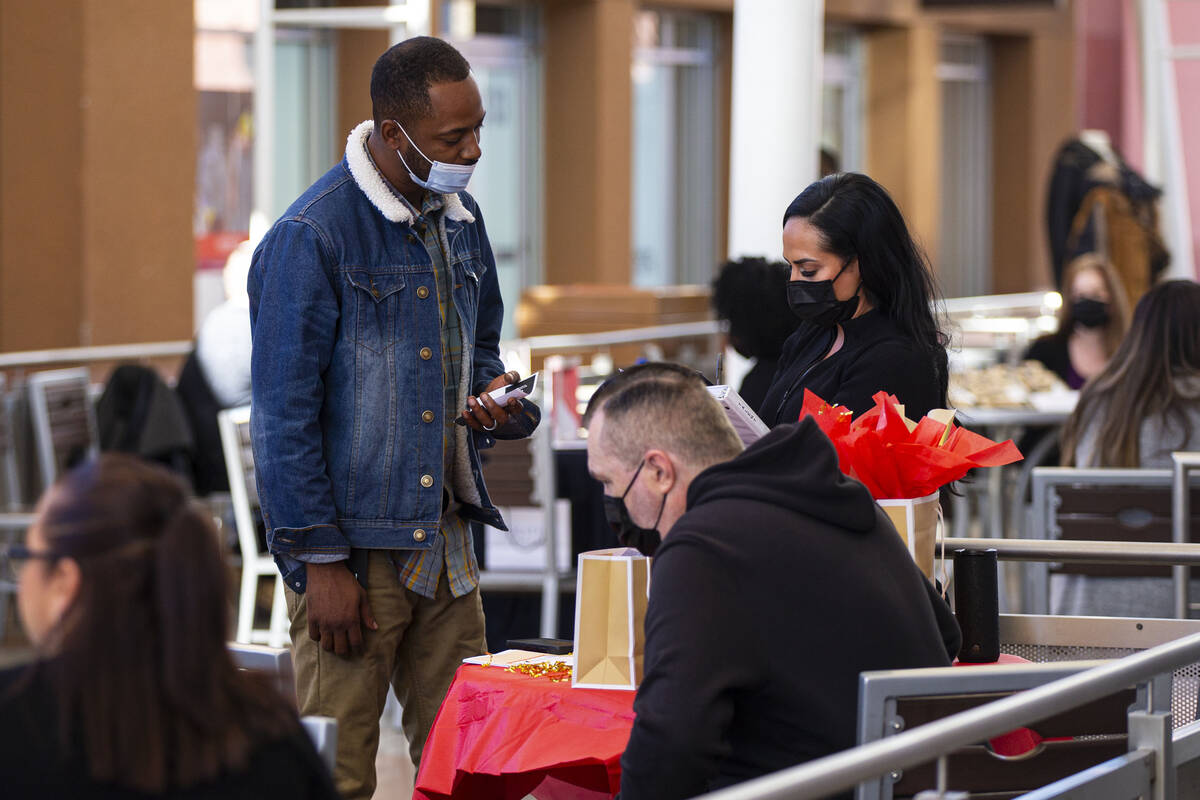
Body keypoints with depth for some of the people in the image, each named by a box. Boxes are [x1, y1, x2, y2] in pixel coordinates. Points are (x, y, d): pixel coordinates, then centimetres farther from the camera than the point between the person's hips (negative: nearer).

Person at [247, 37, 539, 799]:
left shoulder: (460, 219, 9)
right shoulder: (311, 236, -14)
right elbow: (284, 413, -13)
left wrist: (495, 399, -1)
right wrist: (318, 559, -14)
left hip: (446, 539, 7)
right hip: (353, 546, -7)